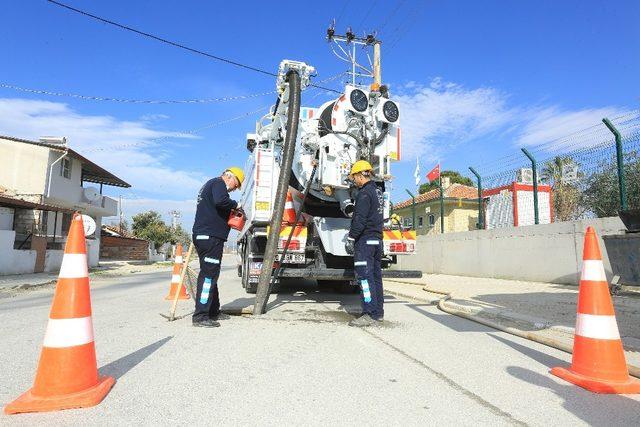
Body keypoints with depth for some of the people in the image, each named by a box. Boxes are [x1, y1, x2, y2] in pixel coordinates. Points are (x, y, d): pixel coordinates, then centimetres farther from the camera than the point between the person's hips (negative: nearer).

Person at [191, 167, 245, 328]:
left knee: (210, 274, 15)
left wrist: (232, 214, 11)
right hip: (211, 236, -11)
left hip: (202, 236, 11)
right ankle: (200, 316, -10)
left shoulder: (210, 185, 27)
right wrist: (235, 204, -8)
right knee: (209, 274, -11)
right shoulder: (218, 183, -5)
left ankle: (213, 311, 23)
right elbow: (220, 201, -26)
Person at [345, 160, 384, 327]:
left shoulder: (364, 193, -13)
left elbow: (360, 219, -19)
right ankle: (378, 312, 18)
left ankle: (371, 314, -9)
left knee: (364, 275, -8)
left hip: (365, 240, -9)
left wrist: (351, 238, -15)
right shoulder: (378, 191, 17)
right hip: (377, 238, 10)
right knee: (375, 275, 12)